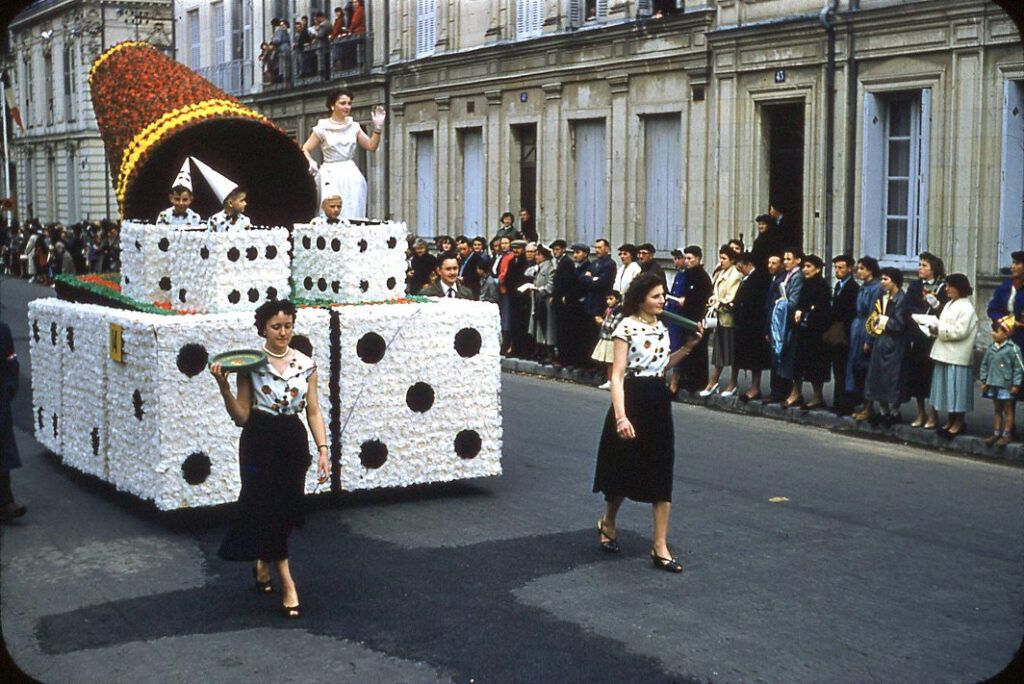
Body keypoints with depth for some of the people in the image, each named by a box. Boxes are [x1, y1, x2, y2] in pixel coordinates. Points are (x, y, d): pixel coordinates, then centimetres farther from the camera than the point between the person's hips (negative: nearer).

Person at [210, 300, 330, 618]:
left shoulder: (306, 364, 3)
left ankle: (263, 562, 39)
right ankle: (288, 586, -2)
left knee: (285, 511, 10)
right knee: (267, 508, -6)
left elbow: (313, 411, 5)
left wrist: (323, 449, -3)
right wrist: (224, 387, -17)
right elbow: (241, 417, -3)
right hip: (259, 443, -3)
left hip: (294, 442, 3)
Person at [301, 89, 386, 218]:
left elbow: (371, 146, 9)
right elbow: (305, 150, 2)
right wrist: (311, 162, -17)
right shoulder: (322, 129, -1)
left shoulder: (354, 127, 8)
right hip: (331, 177, -3)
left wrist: (378, 127, -3)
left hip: (351, 175, 3)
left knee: (353, 216, -1)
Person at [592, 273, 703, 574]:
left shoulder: (661, 327, 9)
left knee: (662, 475, 2)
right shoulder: (627, 327, -12)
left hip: (659, 403, 6)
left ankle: (660, 546, 5)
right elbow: (617, 376, -17)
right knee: (625, 471, 7)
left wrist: (687, 348, 11)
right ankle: (607, 523, 35)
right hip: (633, 401, -6)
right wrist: (621, 416, -27)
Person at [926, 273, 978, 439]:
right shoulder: (950, 304, 16)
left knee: (956, 389, -3)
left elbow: (960, 331, -19)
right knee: (947, 389, 12)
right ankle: (951, 421, 19)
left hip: (957, 356, -9)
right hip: (945, 353, 9)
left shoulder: (966, 307, -11)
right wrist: (935, 327, 0)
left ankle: (958, 423, 4)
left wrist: (939, 329, -15)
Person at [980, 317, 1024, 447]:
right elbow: (985, 365, 14)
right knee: (997, 409, 15)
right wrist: (983, 381, 11)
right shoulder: (990, 348, 5)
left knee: (1008, 410, 4)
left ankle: (1006, 435, 9)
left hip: (1006, 385, -6)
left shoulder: (1012, 349, -14)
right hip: (993, 384, 6)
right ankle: (996, 433, 22)